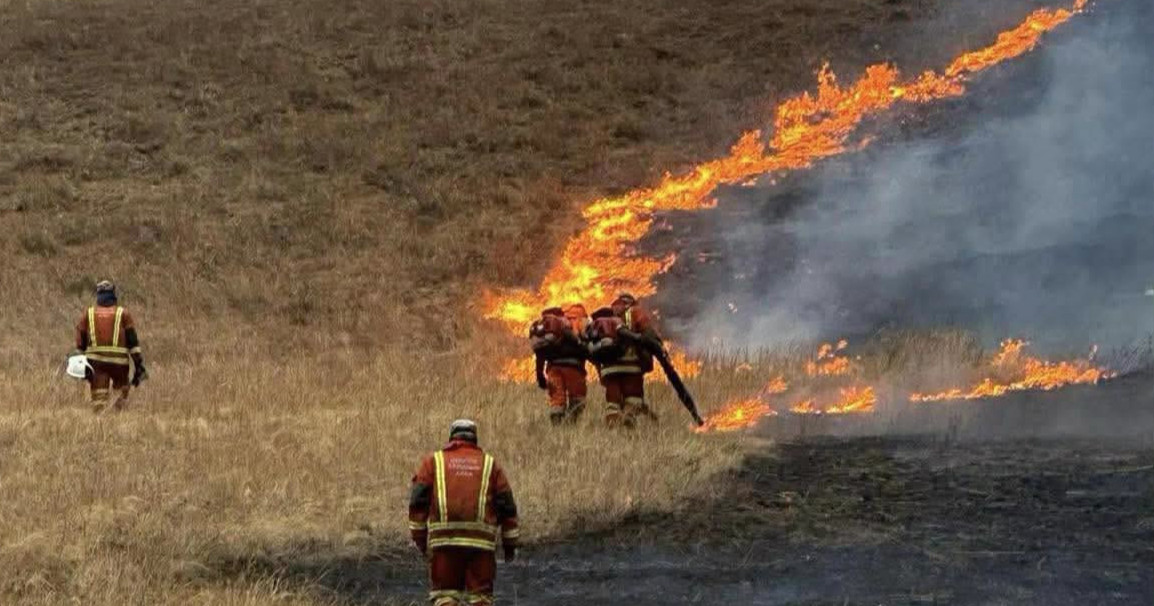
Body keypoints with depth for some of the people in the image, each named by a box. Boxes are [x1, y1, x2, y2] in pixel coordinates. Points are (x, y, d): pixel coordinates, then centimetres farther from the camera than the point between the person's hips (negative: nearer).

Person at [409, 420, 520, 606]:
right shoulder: (490, 464, 16)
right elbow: (507, 505, 12)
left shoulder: (433, 461, 14)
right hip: (481, 541, 1)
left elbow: (418, 500, 4)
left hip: (444, 540, 0)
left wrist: (419, 537, 7)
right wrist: (510, 543, 16)